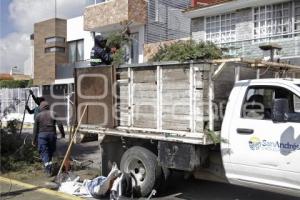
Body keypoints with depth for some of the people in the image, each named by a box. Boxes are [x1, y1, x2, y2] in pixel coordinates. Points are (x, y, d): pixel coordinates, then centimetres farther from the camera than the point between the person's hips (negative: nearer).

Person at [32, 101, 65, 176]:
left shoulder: (38, 116, 3)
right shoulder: (53, 114, 5)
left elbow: (35, 129, 3)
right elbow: (59, 124, -5)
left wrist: (34, 140, 10)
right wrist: (63, 134, 7)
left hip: (42, 135, -2)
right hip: (52, 134, 2)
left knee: (44, 152, -2)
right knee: (50, 151, 17)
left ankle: (47, 165, -19)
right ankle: (48, 165, 25)